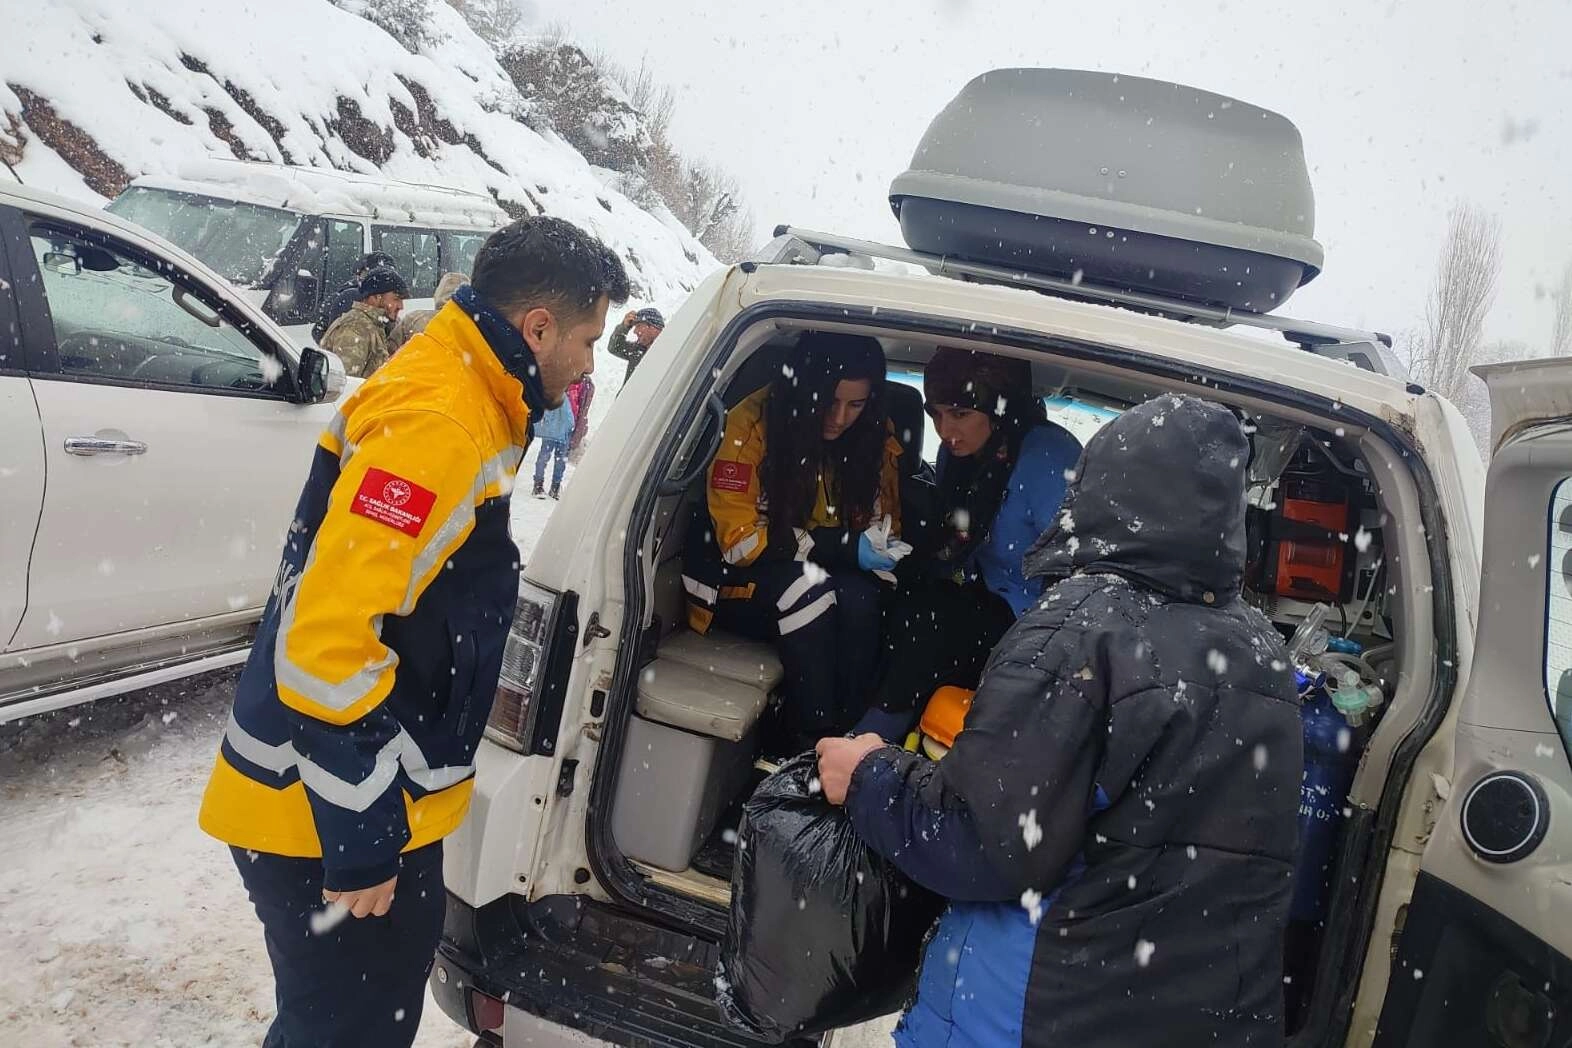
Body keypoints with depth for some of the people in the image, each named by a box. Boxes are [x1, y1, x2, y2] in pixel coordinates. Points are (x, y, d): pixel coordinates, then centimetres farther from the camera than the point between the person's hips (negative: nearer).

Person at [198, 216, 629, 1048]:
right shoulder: (433, 428, -24)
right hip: (324, 823, -9)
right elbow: (326, 640, -29)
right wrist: (361, 841, -21)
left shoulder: (459, 403, 9)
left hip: (376, 806, 10)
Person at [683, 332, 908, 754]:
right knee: (809, 586, -33)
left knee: (860, 597, -29)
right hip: (735, 580, -3)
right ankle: (809, 742, -26)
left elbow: (884, 520, 9)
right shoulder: (754, 422, -19)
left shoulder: (875, 437, -5)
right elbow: (738, 539, -19)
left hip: (823, 578, 4)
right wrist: (841, 546, -27)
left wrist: (877, 546, -17)